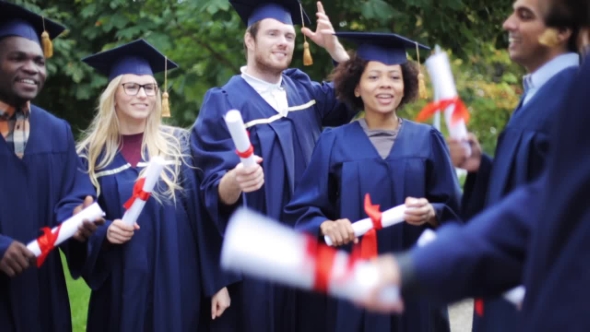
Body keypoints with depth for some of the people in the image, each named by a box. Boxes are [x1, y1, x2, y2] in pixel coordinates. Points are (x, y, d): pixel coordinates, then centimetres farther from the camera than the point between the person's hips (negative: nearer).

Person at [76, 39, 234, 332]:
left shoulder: (178, 145, 2)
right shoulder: (92, 154, 4)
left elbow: (203, 217, -2)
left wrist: (217, 282, -7)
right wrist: (104, 232, -15)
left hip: (178, 284, 0)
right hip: (120, 290, 1)